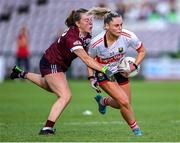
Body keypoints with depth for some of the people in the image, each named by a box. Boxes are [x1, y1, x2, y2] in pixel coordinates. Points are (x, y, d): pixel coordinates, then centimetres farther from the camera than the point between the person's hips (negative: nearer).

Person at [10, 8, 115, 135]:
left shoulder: (87, 35, -9)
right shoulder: (71, 37, -36)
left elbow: (87, 57, 4)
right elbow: (86, 59, -45)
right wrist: (104, 70, -53)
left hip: (60, 65, 10)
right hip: (50, 64, -10)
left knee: (52, 87, 36)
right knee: (65, 96, -20)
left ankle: (22, 74, 52)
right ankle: (47, 128, -18)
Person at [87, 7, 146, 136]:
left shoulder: (128, 36, -25)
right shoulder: (96, 43, -29)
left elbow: (142, 51, -6)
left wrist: (135, 65, -19)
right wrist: (91, 78, -16)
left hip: (120, 70, 4)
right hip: (103, 73, -4)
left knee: (124, 104, 10)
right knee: (124, 102, -18)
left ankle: (103, 101, 41)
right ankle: (135, 129, 4)